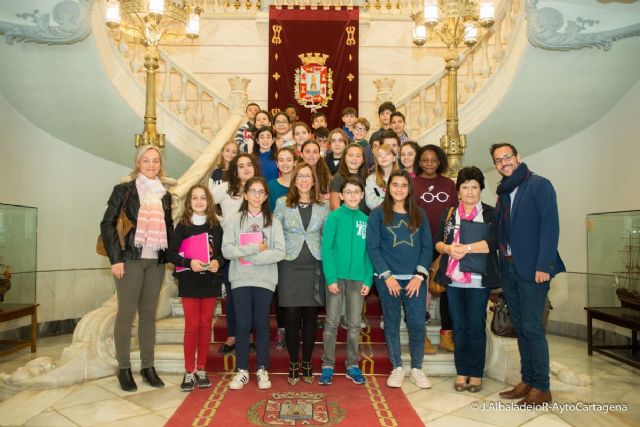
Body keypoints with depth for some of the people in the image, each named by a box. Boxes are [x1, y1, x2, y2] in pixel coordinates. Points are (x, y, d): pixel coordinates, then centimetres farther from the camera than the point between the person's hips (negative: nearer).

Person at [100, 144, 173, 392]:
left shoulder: (165, 195, 13)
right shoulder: (124, 190, 0)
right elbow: (107, 224, -4)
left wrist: (171, 256, 5)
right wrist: (115, 258, -10)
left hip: (156, 261, 4)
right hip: (130, 259, -4)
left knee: (149, 314, 9)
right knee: (126, 314, 1)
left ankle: (148, 366, 17)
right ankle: (123, 368, 12)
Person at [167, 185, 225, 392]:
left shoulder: (216, 226, 5)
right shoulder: (182, 226, -1)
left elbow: (223, 251, 8)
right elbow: (171, 254, -6)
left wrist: (218, 262, -13)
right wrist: (189, 263, -21)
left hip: (210, 282, 2)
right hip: (189, 282, -2)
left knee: (205, 325, 7)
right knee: (192, 326, 0)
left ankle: (201, 370, 18)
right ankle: (189, 372, 11)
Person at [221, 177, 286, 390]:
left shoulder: (273, 221, 4)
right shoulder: (234, 220, 3)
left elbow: (279, 252, -6)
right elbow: (227, 250, -7)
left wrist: (249, 257, -12)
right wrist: (256, 248, -12)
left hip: (265, 280, 0)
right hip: (240, 280, 0)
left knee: (262, 325, 7)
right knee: (243, 325, 5)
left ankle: (262, 370, 19)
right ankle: (242, 370, 19)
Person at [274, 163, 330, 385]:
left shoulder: (323, 205, 7)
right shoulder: (282, 203, 4)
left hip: (314, 266, 1)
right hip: (290, 266, -1)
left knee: (311, 316, 6)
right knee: (292, 316, 1)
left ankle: (307, 363, 19)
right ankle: (293, 364, 15)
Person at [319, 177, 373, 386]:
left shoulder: (366, 220, 7)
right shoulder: (334, 217, -3)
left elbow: (369, 252, 7)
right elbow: (326, 249, -7)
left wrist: (368, 280, -1)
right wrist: (331, 278, -14)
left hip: (358, 279, 3)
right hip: (336, 276, -3)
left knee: (354, 324, 10)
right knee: (331, 323, 3)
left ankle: (353, 365, 22)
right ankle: (328, 366, 13)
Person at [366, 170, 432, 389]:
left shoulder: (419, 214, 8)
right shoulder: (378, 214, 1)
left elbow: (427, 247, 5)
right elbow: (372, 247, -4)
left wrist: (419, 276, -6)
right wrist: (387, 276, -10)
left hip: (415, 279, 2)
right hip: (387, 278, -1)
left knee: (417, 323, 0)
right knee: (391, 323, 7)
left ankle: (417, 369, 17)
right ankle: (397, 368, 21)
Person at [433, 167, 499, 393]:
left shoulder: (491, 214, 3)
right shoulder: (448, 214, 13)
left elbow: (493, 242, -11)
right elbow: (437, 242, 7)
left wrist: (466, 248, -20)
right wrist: (448, 248, -14)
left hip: (479, 280, -3)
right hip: (453, 280, 3)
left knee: (476, 328, 3)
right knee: (459, 327, 9)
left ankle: (476, 374, 16)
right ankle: (461, 372, 19)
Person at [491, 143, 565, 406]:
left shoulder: (539, 185, -5)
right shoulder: (503, 192, 15)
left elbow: (550, 226, -12)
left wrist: (544, 265, -19)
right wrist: (501, 264, 5)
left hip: (532, 269, -7)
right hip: (508, 269, 7)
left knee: (532, 327, -4)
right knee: (520, 327, 11)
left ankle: (541, 388, 7)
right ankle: (527, 381, 20)